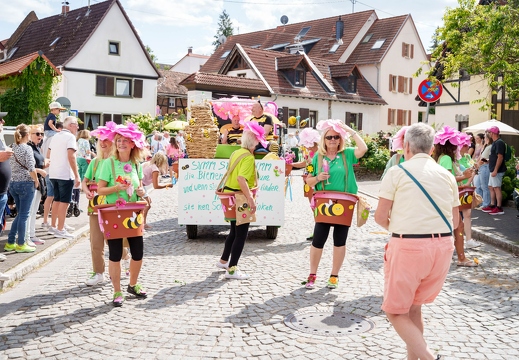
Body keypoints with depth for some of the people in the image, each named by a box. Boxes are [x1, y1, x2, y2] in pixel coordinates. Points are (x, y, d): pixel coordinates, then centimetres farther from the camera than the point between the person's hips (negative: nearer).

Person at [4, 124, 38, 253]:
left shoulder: (12, 148, 9)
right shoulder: (27, 148, -12)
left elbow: (9, 165, 14)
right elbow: (31, 168, -19)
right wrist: (36, 181, -5)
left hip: (13, 183, 7)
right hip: (26, 183, -7)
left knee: (20, 214, 18)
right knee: (24, 215, 1)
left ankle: (10, 243, 18)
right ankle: (21, 245, 7)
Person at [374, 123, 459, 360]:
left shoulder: (397, 172, -3)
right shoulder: (446, 175, 10)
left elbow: (380, 217, -5)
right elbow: (454, 221, 13)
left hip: (408, 245, -5)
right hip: (443, 246, 6)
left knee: (396, 312, 7)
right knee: (413, 307, 22)